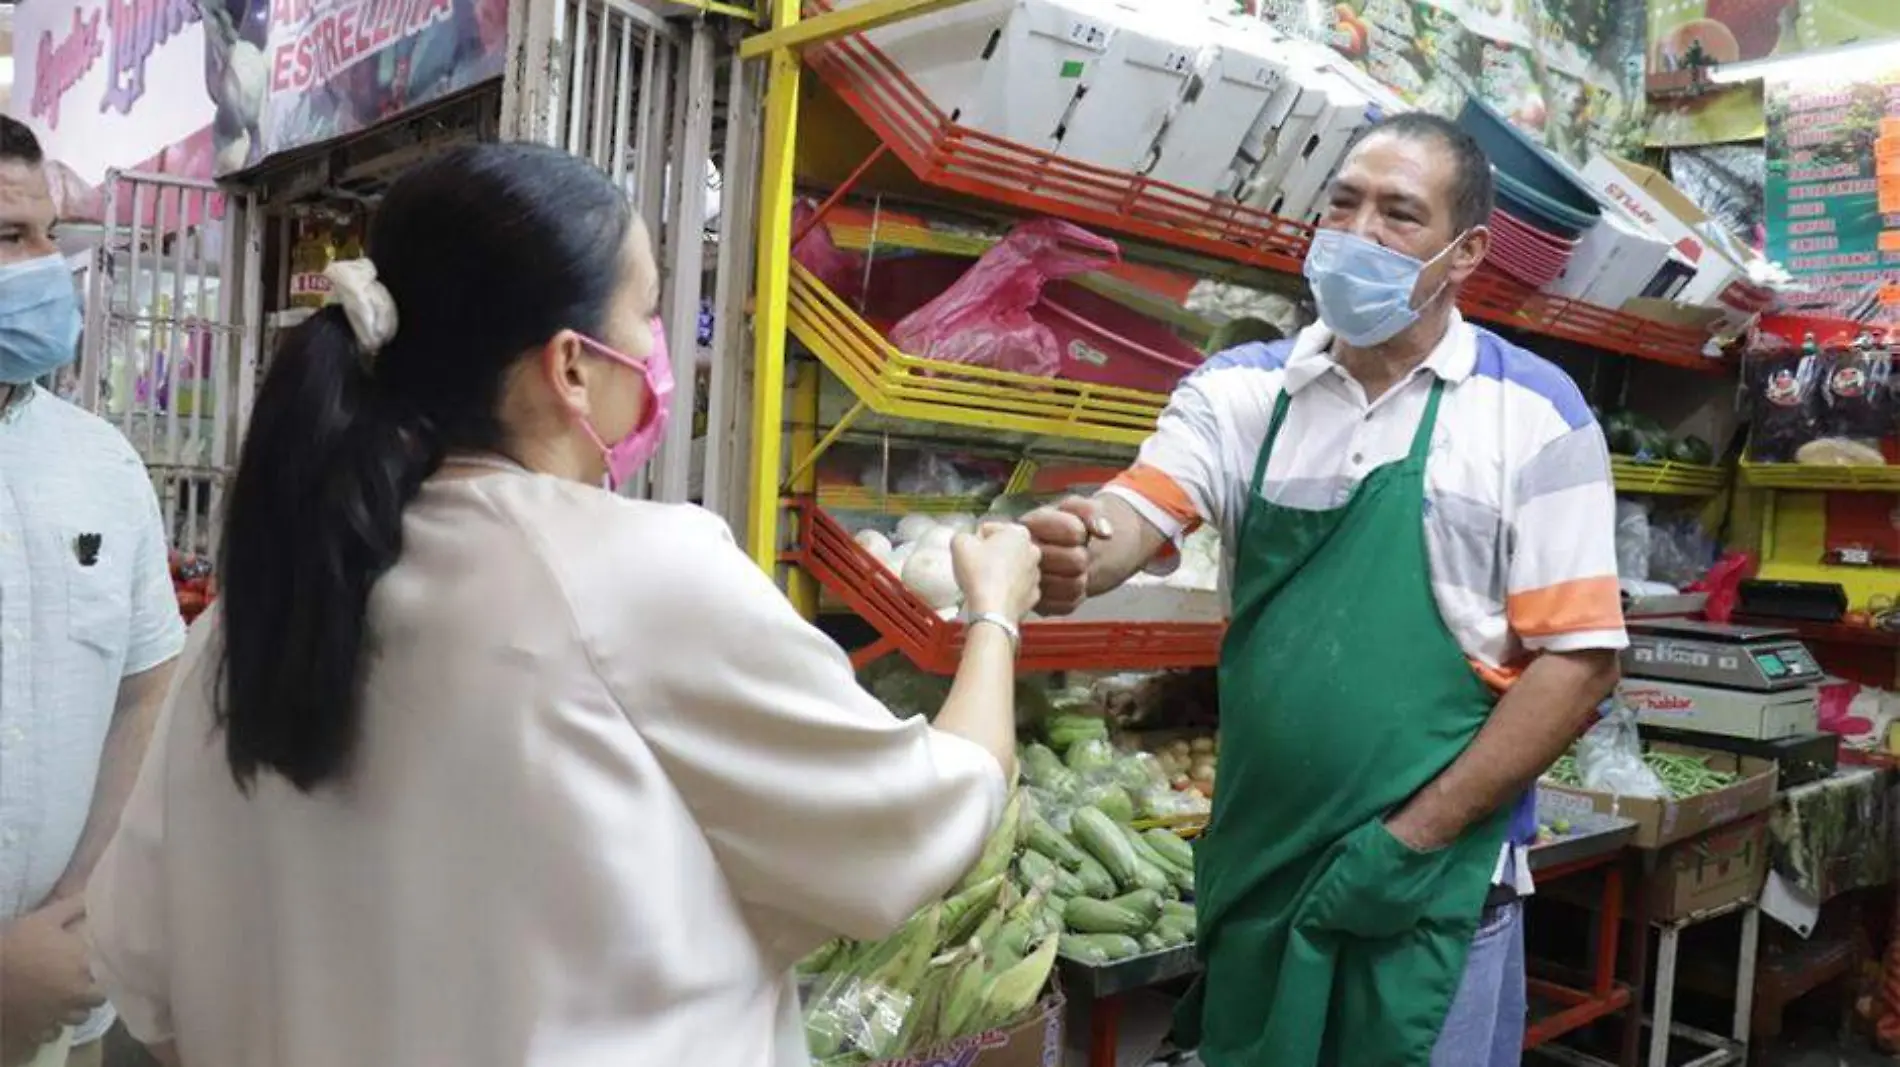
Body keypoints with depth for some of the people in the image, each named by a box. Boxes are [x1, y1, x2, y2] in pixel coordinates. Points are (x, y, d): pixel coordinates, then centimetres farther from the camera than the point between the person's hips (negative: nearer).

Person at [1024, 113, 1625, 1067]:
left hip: (1436, 882, -3)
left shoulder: (1534, 412, -5)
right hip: (1254, 867, 3)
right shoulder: (1242, 390, 3)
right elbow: (1133, 515, -12)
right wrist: (1071, 557, -36)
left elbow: (1578, 657, -7)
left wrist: (1415, 837, -11)